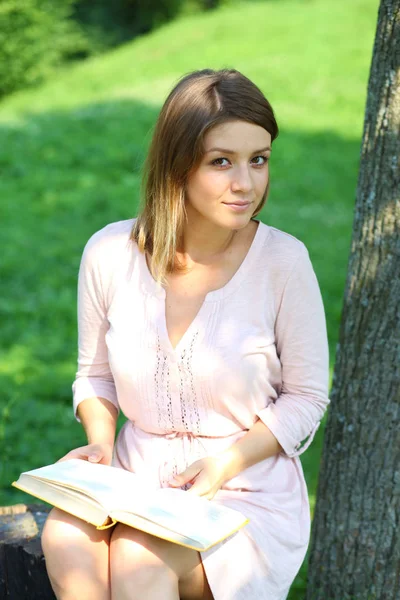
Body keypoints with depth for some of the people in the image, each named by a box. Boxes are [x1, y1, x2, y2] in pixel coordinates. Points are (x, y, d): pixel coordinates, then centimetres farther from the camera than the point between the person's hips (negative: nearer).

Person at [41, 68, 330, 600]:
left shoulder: (283, 260, -12)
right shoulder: (109, 253, -4)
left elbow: (307, 395, -3)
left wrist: (227, 462, -16)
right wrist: (100, 441, -8)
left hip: (246, 495, -2)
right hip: (135, 479, 3)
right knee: (65, 541, -27)